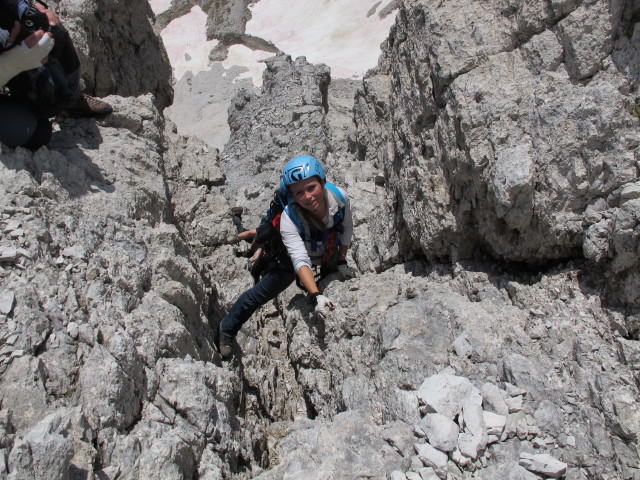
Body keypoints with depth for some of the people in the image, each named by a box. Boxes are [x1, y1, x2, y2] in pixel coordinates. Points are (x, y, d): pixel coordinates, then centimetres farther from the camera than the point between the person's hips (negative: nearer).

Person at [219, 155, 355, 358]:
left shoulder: (340, 197, -31)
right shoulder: (289, 218, -41)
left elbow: (346, 229, -10)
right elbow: (301, 261, -48)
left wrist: (342, 261, -2)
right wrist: (316, 295, -62)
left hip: (330, 253, 4)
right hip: (294, 257, -3)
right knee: (259, 294, 5)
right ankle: (227, 329, 28)